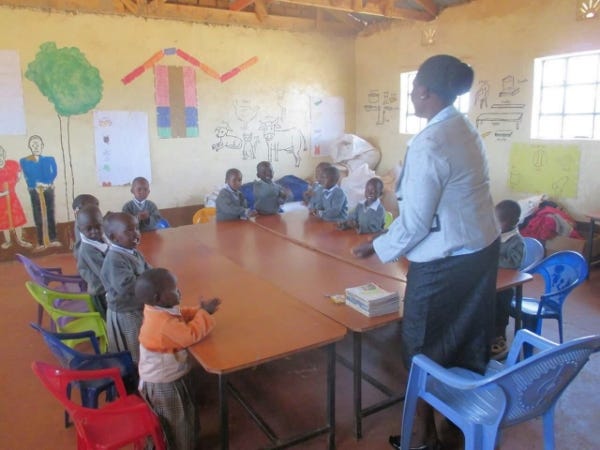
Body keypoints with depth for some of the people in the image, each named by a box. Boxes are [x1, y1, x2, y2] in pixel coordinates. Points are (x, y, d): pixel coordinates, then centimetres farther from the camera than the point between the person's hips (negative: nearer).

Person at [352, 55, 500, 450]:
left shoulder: (430, 142, -21)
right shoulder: (467, 129, 6)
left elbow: (416, 220, -20)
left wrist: (377, 247, -5)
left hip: (445, 261, -9)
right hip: (482, 247, 9)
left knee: (425, 347, 9)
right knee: (467, 337, 21)